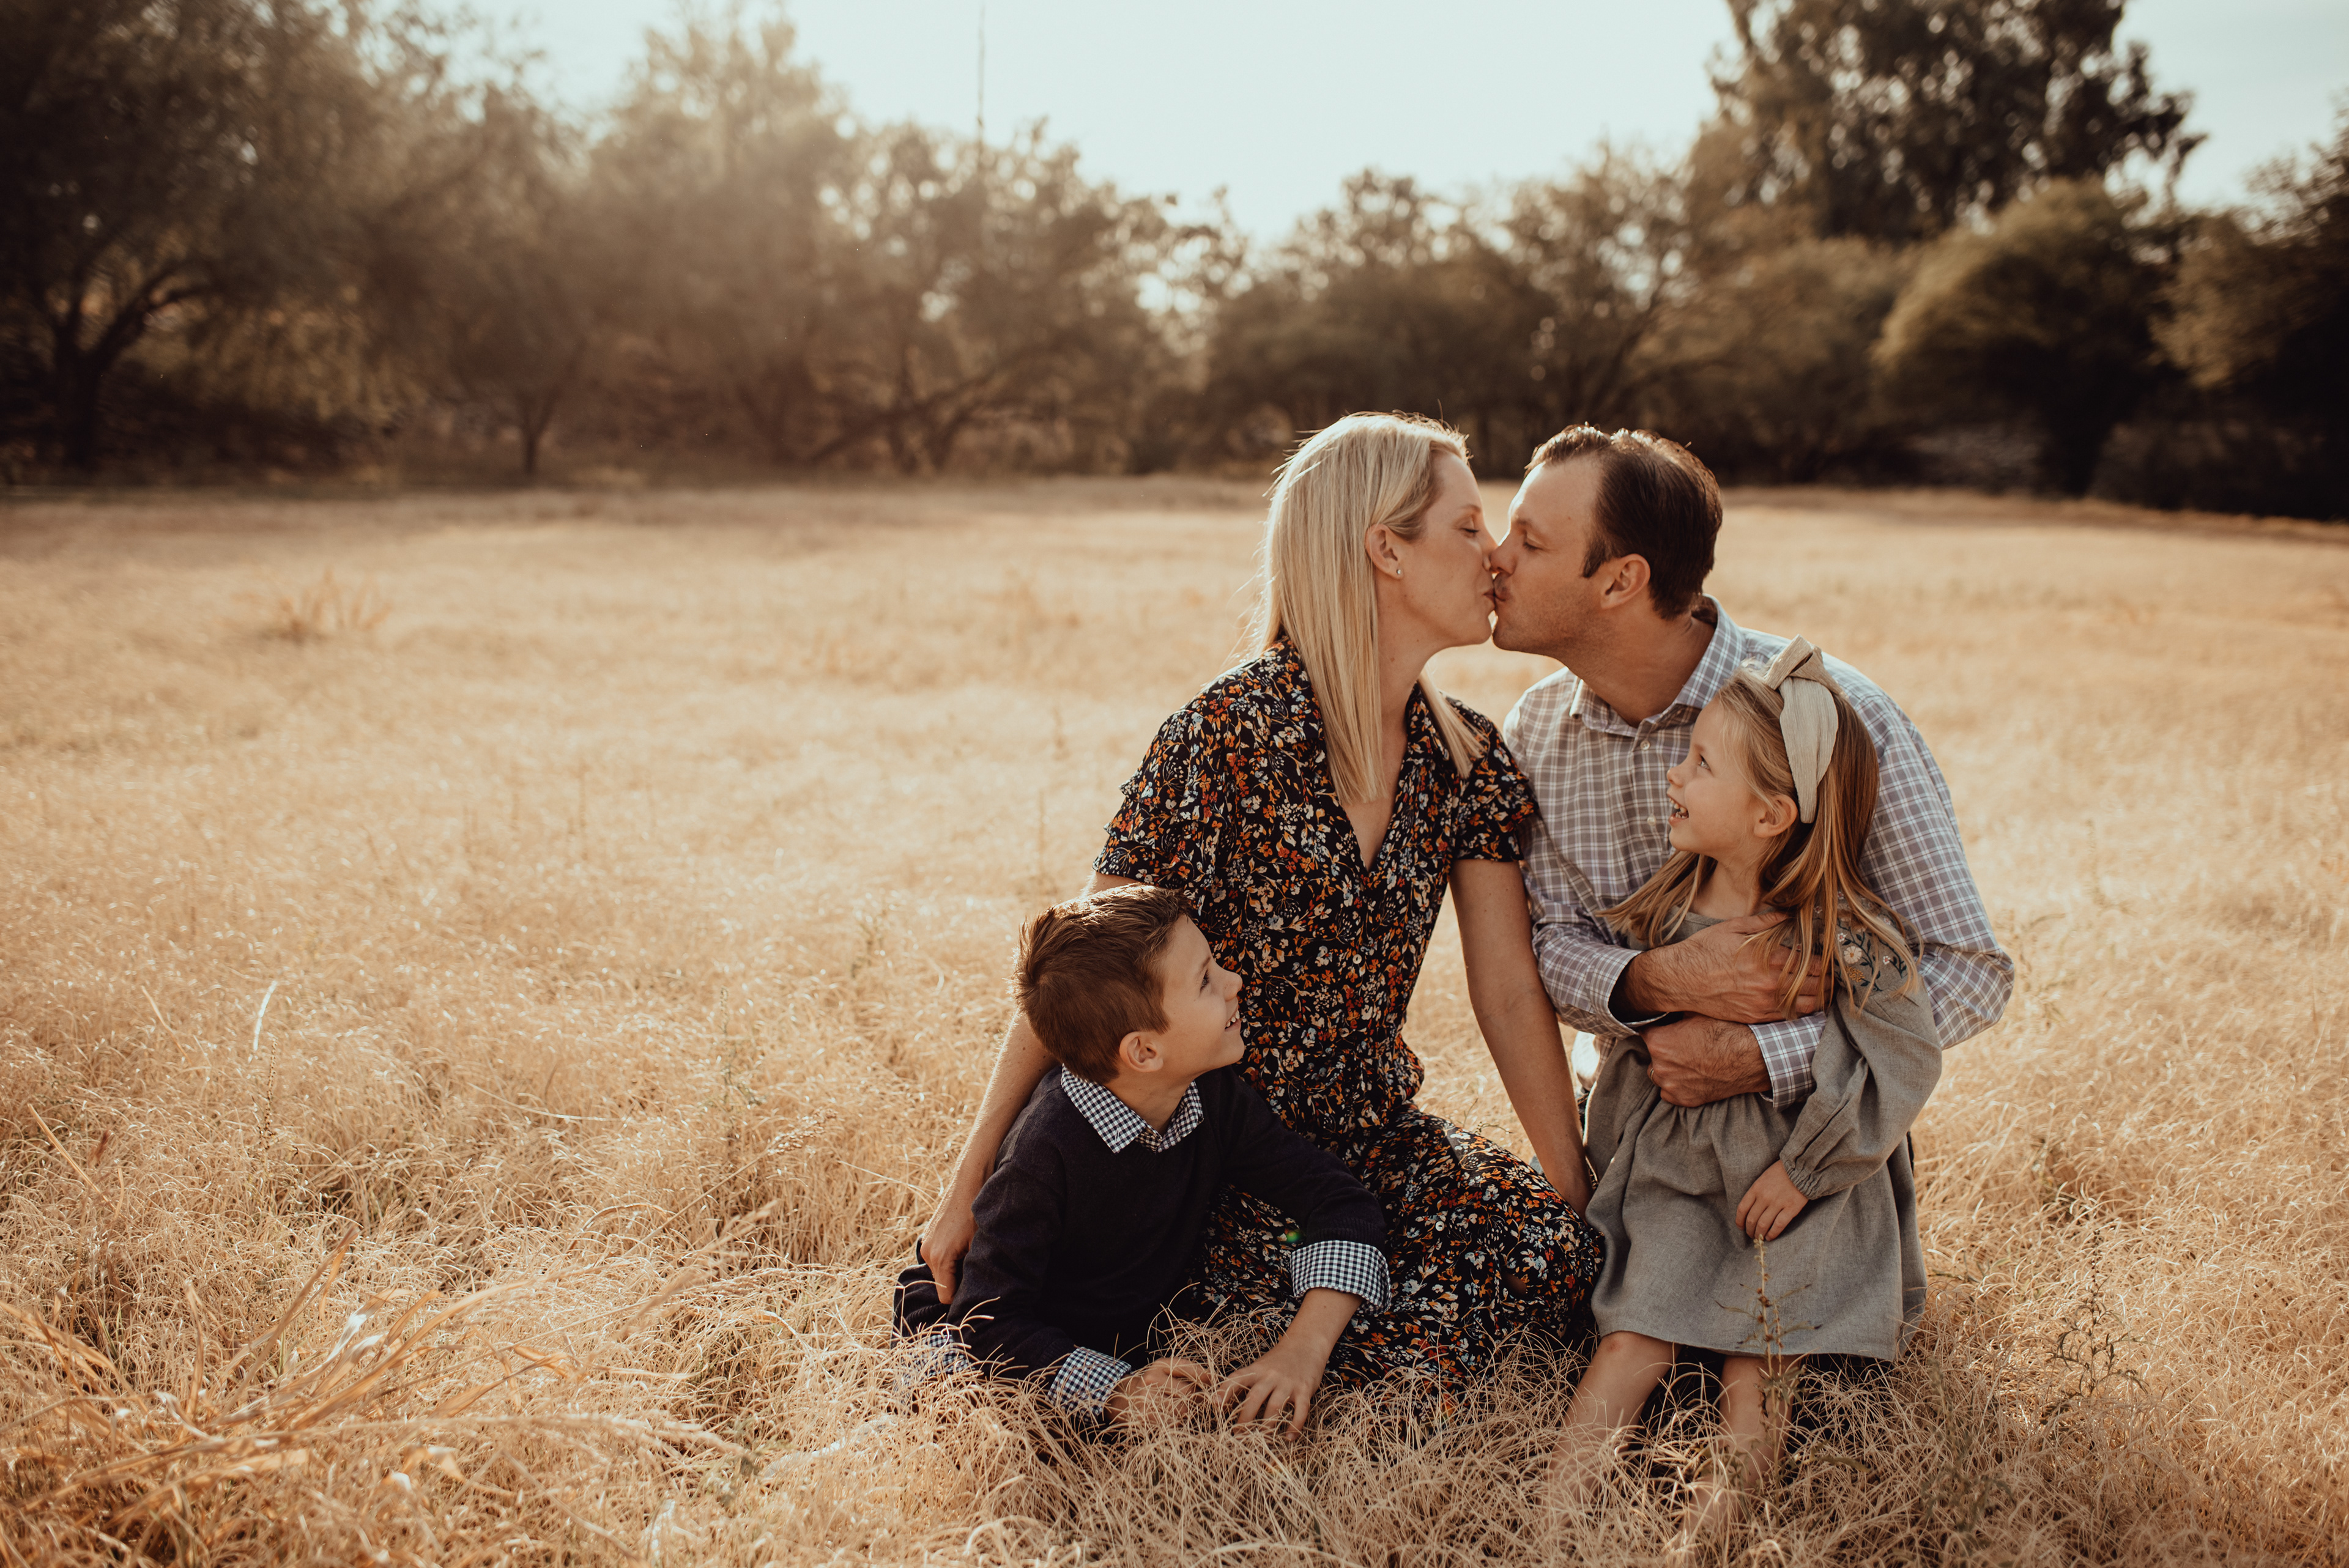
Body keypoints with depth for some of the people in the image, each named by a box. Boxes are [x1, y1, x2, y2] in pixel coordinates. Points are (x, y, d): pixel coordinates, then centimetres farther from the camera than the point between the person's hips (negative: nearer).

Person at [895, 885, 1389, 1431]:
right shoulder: (1048, 1150, -29)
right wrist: (1114, 1391, -36)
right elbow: (989, 1323, -25)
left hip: (1148, 1352, 5)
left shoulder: (1216, 1097, -10)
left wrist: (1304, 1348, -24)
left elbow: (1340, 1201, -9)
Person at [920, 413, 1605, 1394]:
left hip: (1373, 1130, 6)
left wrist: (1581, 1198, 1)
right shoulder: (1228, 737, -19)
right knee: (1429, 1328, -23)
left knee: (1569, 1262, -15)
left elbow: (1511, 996, 3)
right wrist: (969, 1190, -12)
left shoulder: (1465, 760, 1)